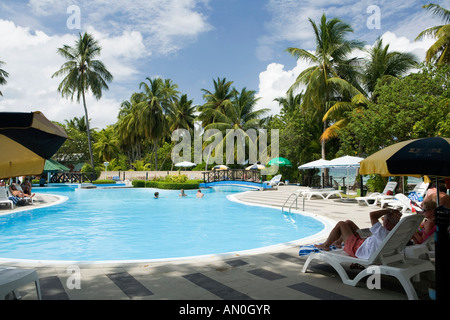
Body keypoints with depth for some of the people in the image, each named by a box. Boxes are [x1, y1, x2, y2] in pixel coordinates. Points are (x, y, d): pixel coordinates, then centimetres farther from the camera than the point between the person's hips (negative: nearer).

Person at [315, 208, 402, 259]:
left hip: (356, 249, -9)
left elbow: (372, 215, -44)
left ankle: (325, 245, 21)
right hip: (363, 242, 9)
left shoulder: (382, 234, -39)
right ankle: (338, 242, 44)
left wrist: (389, 210, -35)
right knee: (348, 222, 20)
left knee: (340, 224, 3)